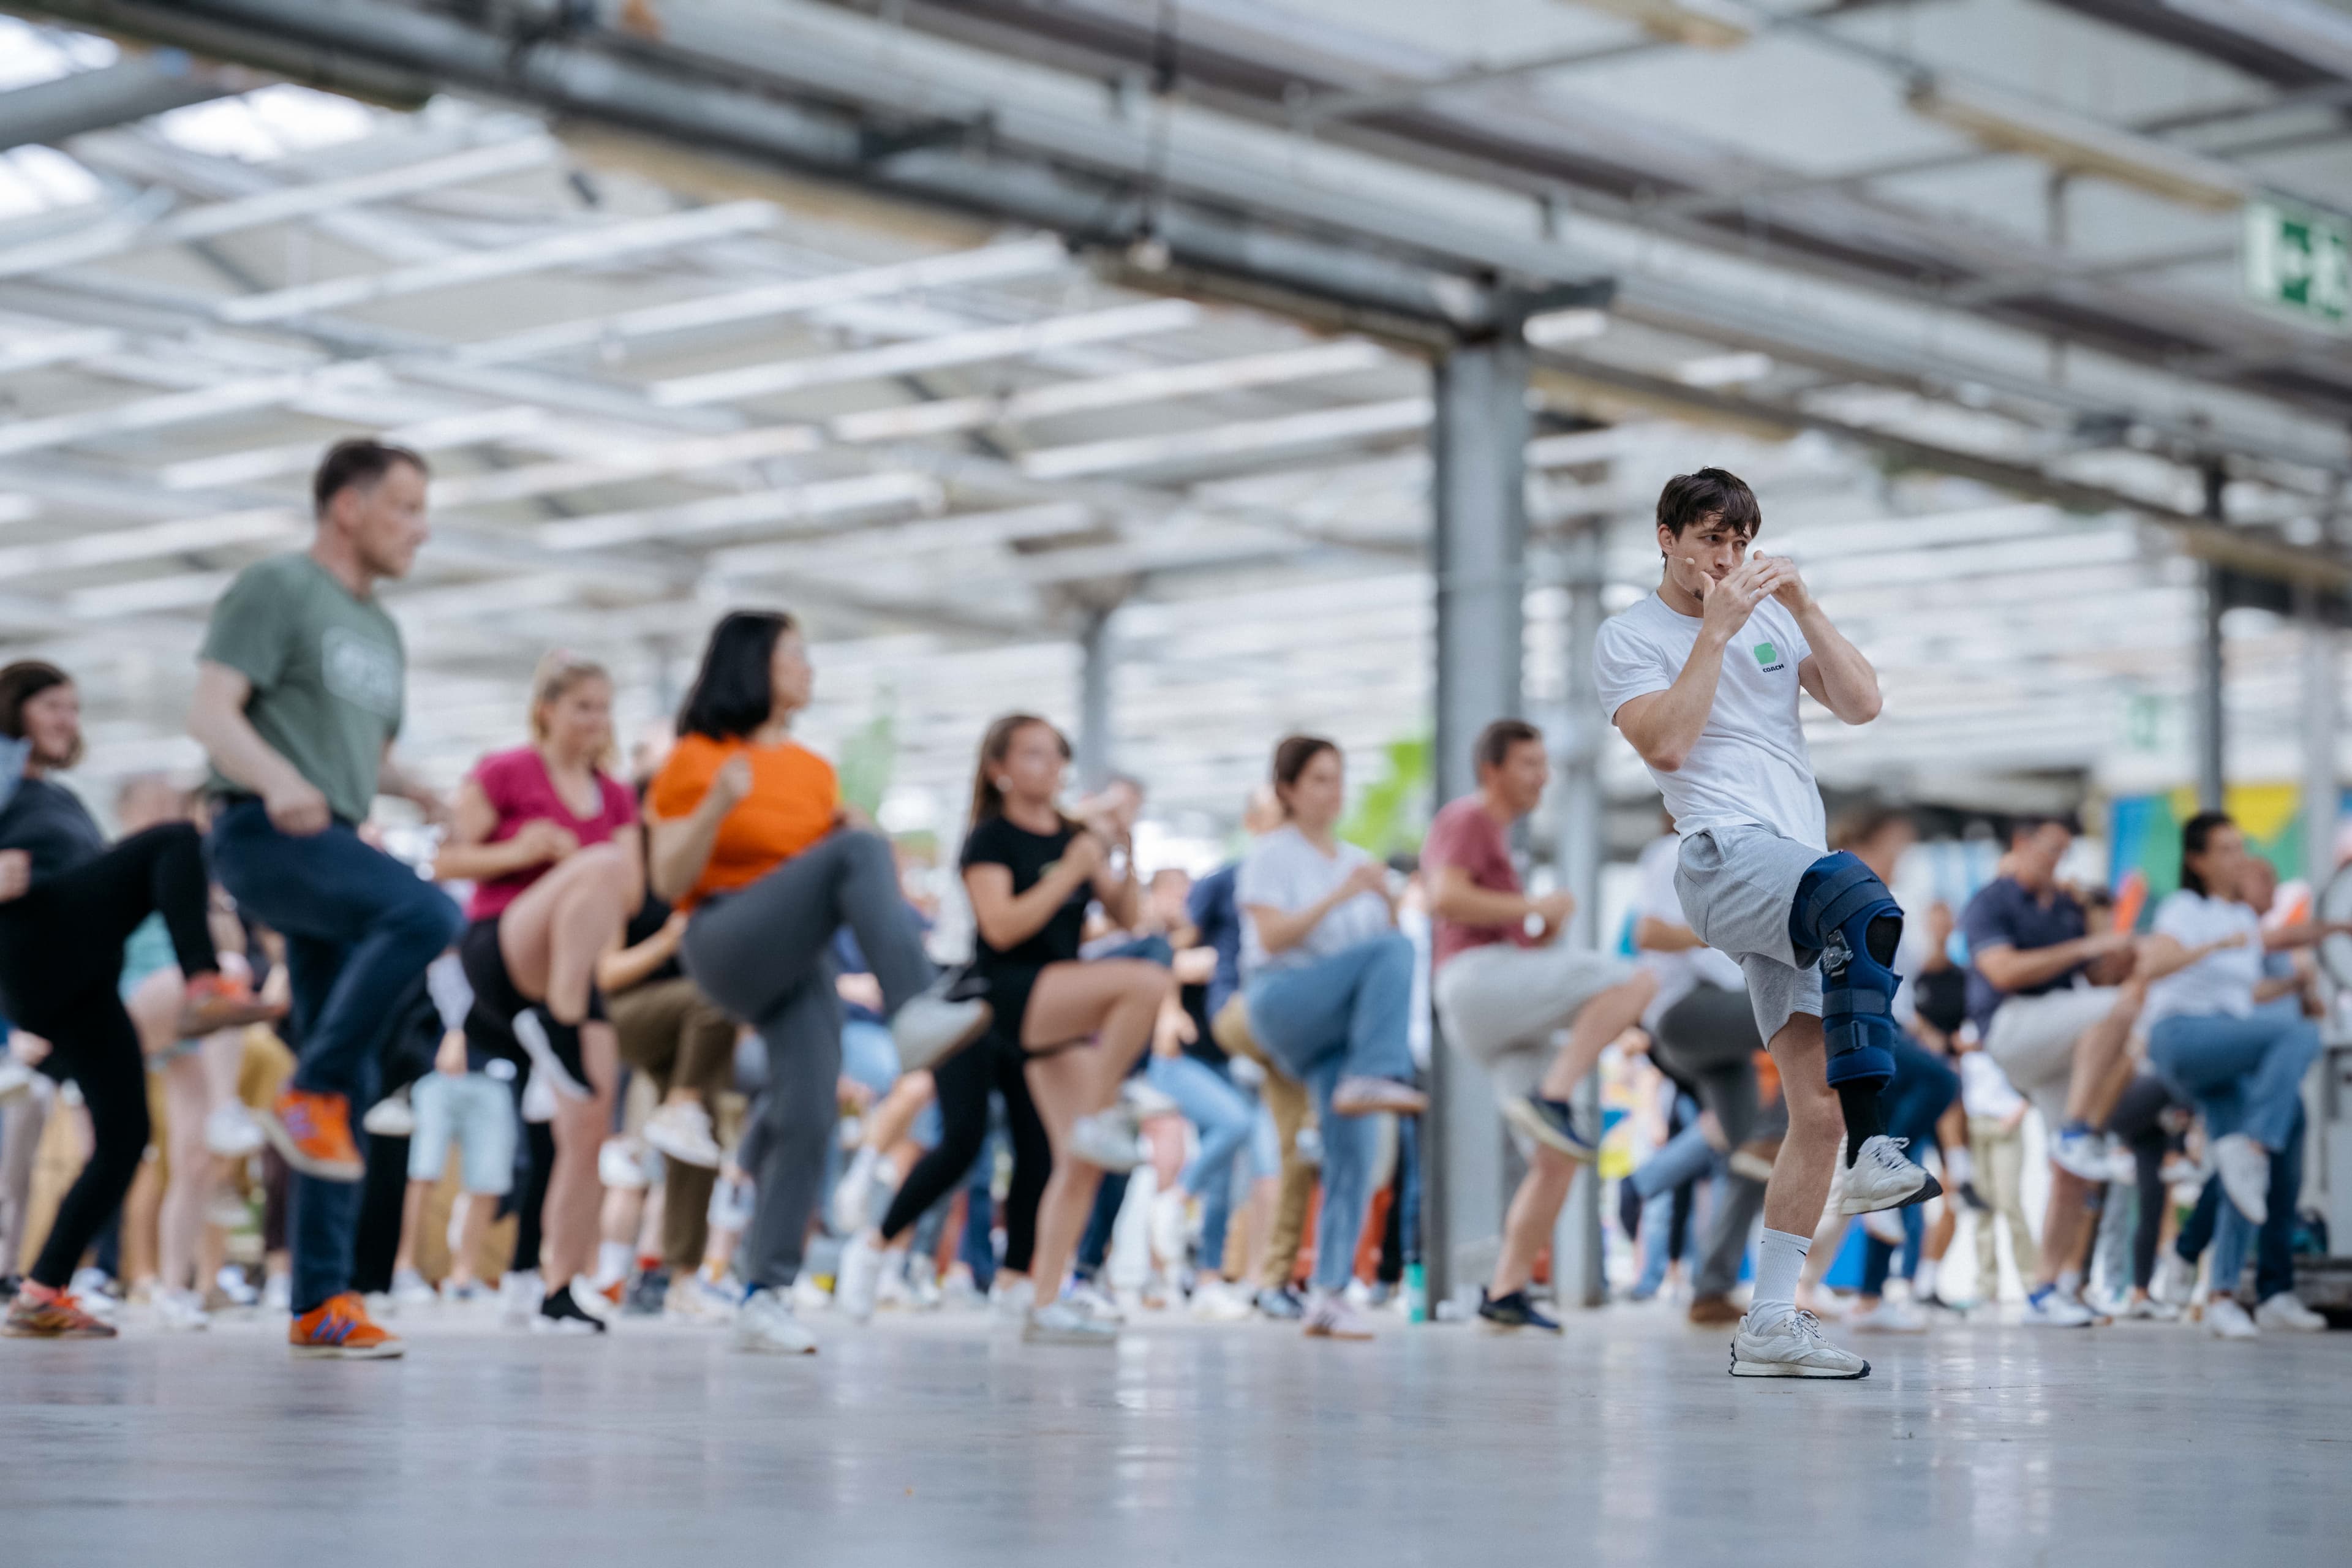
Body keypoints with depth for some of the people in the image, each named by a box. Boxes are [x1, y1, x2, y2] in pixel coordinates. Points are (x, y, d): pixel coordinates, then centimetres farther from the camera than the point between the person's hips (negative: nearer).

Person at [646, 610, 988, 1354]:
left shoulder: (814, 770, 17)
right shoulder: (697, 760, 2)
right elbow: (669, 882, -4)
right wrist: (718, 806, -19)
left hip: (800, 959, 6)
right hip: (725, 946, -5)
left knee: (808, 1116, -10)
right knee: (860, 850, -27)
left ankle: (765, 1296, -6)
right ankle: (917, 1013, -45)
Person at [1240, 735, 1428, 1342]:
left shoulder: (1357, 861, 22)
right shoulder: (1273, 855, 4)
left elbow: (1388, 933, 18)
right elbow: (1272, 936, -9)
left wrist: (1386, 899, -2)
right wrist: (1340, 896, -17)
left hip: (1338, 1028, 6)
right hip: (1282, 1004, -6)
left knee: (1354, 1154, -7)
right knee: (1393, 951, -29)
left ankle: (1330, 1294, -6)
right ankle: (1373, 1078, -39)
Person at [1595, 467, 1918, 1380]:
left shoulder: (1773, 620, 22)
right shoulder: (1630, 637, 7)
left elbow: (1862, 704, 10)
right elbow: (1665, 745, -10)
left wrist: (1804, 607, 1)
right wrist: (1717, 628, -8)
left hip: (1796, 884, 7)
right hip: (1727, 854, -7)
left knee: (1816, 1111, -2)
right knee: (1863, 902, -38)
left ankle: (1769, 1325, 2)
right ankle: (1871, 1153, -42)